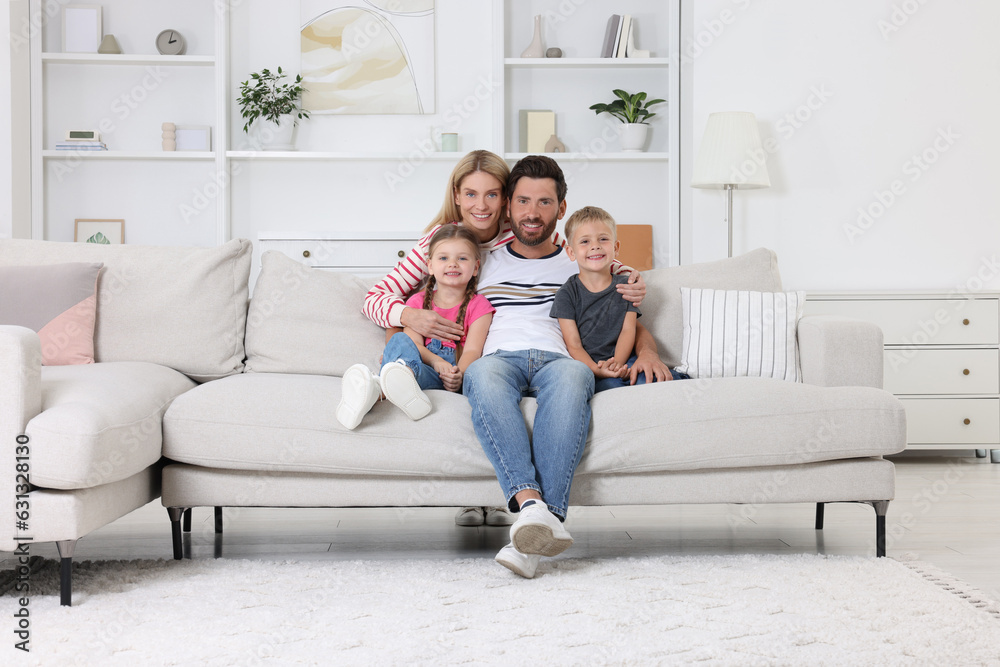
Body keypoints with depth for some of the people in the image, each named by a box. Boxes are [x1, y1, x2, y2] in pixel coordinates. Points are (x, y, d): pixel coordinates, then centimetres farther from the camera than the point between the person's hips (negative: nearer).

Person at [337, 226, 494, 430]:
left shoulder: (478, 306, 11)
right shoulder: (418, 301, 19)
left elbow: (472, 350, -3)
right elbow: (414, 343, 2)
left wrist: (458, 375, -27)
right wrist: (436, 361, -21)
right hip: (420, 362, 3)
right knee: (400, 339, -31)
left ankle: (378, 390, -67)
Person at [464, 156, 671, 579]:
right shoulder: (483, 265, 28)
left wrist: (646, 351, 4)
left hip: (556, 360, 0)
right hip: (499, 358, 0)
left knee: (573, 375, -40)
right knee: (482, 374, -40)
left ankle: (531, 535, -51)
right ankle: (531, 504, -54)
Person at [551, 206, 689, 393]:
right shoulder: (567, 294, 2)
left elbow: (628, 330, 3)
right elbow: (573, 345, -4)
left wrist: (617, 364, -18)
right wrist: (597, 370, -23)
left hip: (622, 360, 2)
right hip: (586, 366, -2)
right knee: (611, 383, -33)